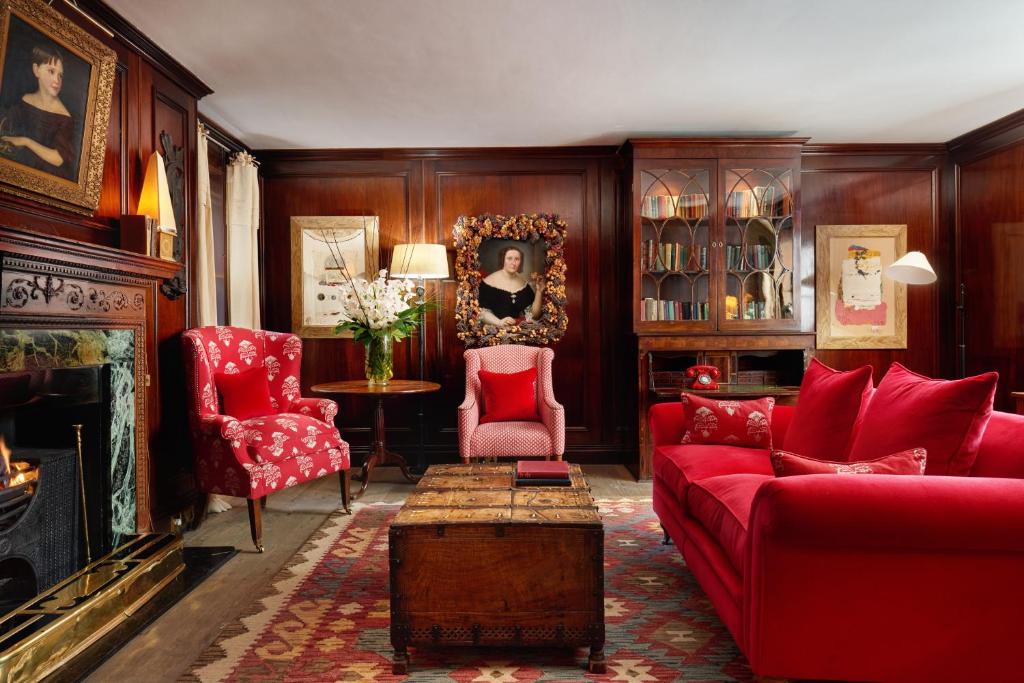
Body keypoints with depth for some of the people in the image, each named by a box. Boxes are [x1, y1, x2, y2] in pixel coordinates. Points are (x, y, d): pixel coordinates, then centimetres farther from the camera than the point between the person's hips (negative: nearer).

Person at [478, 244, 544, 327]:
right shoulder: (490, 281, -4)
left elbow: (533, 315, 4)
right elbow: (483, 312, -9)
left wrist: (538, 292, -6)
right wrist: (499, 322, -25)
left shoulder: (523, 283, 9)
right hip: (496, 329, -3)